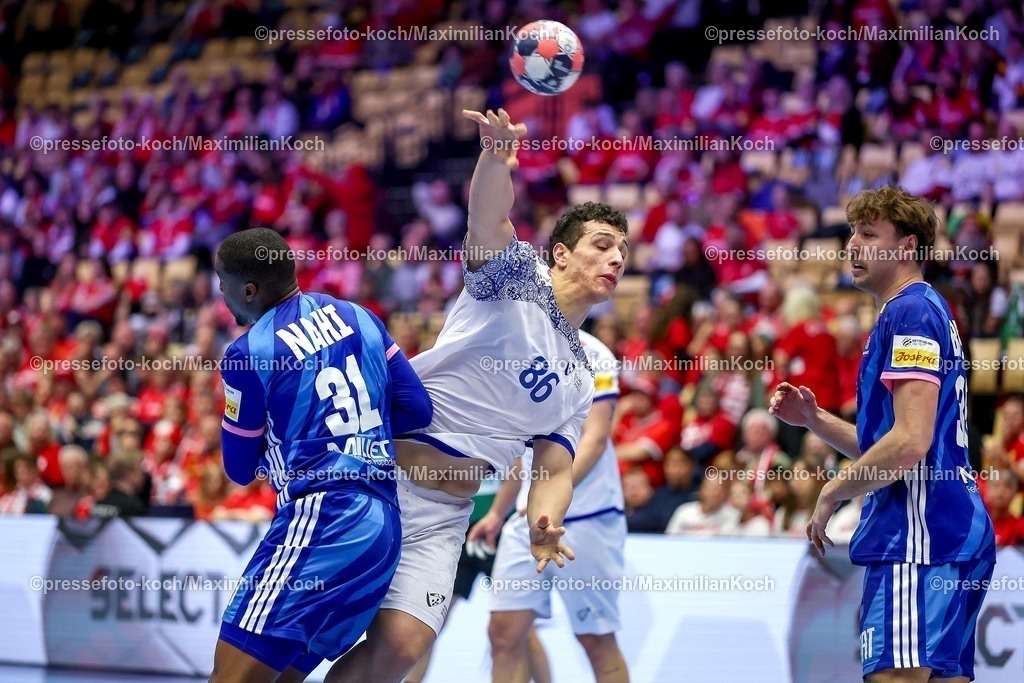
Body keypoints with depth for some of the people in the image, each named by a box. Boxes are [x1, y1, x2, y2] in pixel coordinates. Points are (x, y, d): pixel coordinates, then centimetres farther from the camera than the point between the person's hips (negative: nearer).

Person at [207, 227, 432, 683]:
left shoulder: (247, 355, -5)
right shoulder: (357, 317, 13)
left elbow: (240, 470, 6)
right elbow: (417, 410, 15)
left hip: (321, 522, -9)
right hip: (383, 527, 9)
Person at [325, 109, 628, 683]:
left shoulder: (581, 380, 19)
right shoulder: (517, 272, 4)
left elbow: (556, 469, 14)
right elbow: (488, 218, -18)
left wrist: (543, 527, -10)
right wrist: (496, 157, -41)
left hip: (442, 512, 4)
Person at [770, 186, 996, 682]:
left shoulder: (910, 311, -9)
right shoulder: (929, 310, 23)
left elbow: (911, 442, -19)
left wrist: (832, 493, -8)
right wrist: (813, 419, 16)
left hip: (918, 535, -11)